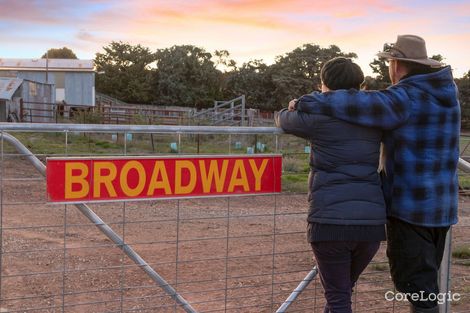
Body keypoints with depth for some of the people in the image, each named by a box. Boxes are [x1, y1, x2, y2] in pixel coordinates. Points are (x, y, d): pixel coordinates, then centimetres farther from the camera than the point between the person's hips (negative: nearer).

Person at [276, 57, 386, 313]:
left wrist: (292, 110, 39)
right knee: (342, 290, 23)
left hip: (331, 220, -5)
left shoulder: (320, 117, -2)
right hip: (372, 220, 5)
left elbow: (283, 120, 17)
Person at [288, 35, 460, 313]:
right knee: (426, 278, 19)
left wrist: (306, 103, -17)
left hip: (410, 206, -7)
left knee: (415, 283, 2)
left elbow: (358, 104, -27)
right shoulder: (446, 93, 8)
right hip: (443, 205, 8)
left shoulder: (404, 98, -16)